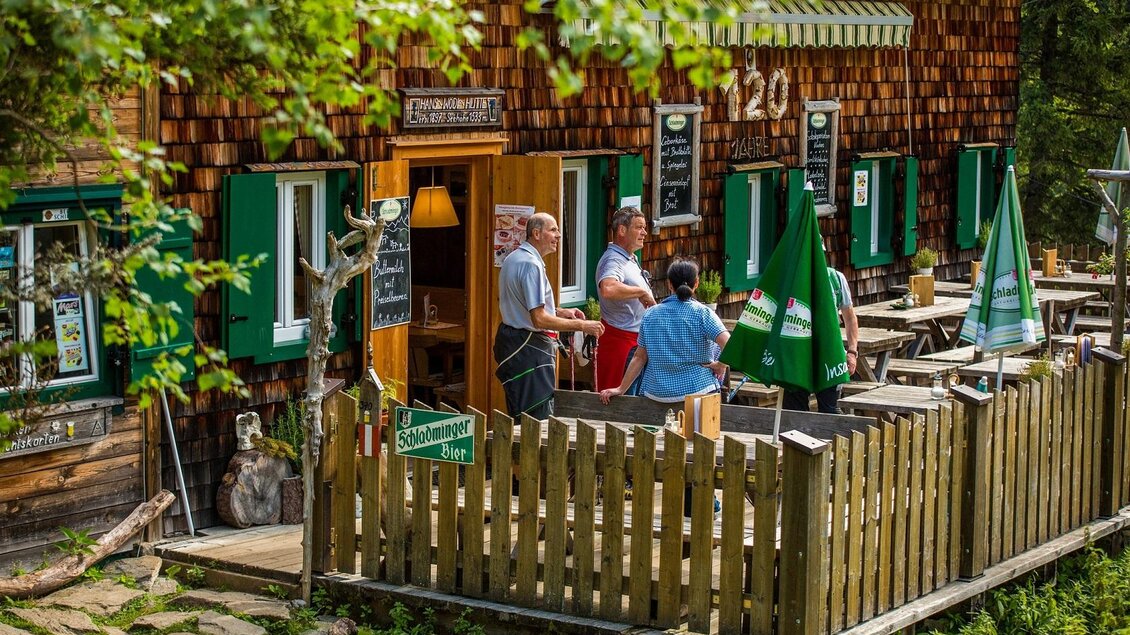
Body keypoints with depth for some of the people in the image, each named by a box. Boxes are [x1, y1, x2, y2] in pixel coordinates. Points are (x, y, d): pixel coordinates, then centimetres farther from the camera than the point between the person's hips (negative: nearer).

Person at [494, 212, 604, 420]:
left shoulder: (514, 259, 16)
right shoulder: (531, 264, -17)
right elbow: (539, 320, -22)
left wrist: (560, 312, 17)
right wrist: (581, 325, -17)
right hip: (530, 348, -11)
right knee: (540, 421, -11)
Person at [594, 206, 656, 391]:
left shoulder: (630, 259, 18)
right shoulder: (613, 260, -17)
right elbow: (608, 289, -40)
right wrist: (642, 292, -29)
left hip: (636, 339, 10)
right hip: (621, 339, -10)